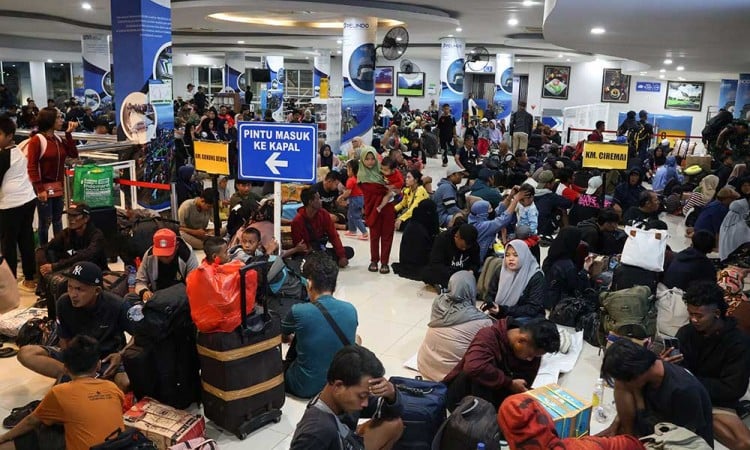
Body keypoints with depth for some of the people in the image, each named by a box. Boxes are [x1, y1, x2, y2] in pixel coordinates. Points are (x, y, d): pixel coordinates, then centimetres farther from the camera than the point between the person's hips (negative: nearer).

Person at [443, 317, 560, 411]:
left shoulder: (533, 352, -7)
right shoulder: (489, 336, -26)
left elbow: (522, 389, -4)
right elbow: (473, 367, -43)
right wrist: (510, 383, -32)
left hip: (495, 396, 6)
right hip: (461, 396, -5)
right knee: (478, 375, -34)